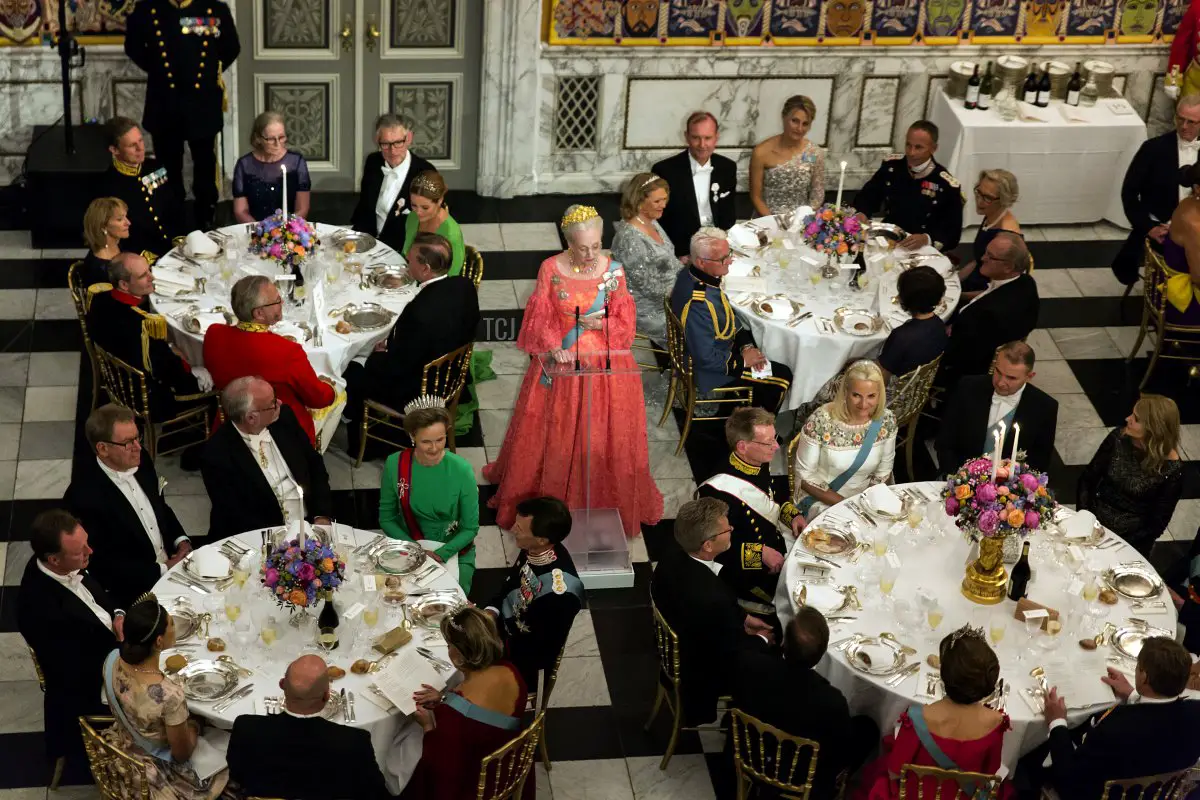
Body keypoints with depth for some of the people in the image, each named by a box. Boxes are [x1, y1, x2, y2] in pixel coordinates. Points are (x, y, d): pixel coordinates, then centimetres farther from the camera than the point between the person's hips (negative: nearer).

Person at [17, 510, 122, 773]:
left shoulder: (69, 566, -13)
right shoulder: (40, 609, -34)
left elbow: (100, 595, 9)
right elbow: (74, 673, -25)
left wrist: (118, 615, -9)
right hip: (90, 690, -7)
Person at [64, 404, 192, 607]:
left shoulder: (141, 463, 0)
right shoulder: (83, 496, -21)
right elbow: (103, 564, -18)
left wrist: (182, 541, 0)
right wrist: (162, 570, -17)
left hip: (172, 563, 7)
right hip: (133, 591, -6)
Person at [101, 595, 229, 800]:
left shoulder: (112, 660, -21)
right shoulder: (169, 695, -40)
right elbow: (182, 754, -21)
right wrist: (193, 726, -4)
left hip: (122, 751, 6)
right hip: (159, 772, -6)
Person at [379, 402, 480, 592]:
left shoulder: (461, 470, -19)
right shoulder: (395, 464, -15)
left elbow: (470, 528, -9)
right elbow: (386, 519, -3)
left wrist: (440, 555, -21)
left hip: (453, 549, -1)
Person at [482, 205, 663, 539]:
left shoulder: (613, 270, -8)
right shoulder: (550, 269, -9)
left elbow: (625, 322, -1)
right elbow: (539, 319, -4)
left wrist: (600, 323, -20)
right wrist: (554, 348, -18)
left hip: (604, 364, 0)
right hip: (560, 361, 0)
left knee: (603, 436, 8)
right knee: (553, 434, 10)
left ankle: (608, 501, 25)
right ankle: (549, 496, 29)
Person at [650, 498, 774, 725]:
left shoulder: (673, 557, -16)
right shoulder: (712, 599, -40)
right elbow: (736, 655, -23)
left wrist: (743, 618, 4)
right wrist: (762, 641, -5)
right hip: (703, 675, -8)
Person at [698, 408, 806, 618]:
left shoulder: (761, 465, -5)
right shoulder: (717, 492, -30)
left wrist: (792, 514, -2)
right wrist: (760, 553, -26)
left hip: (779, 545, 8)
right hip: (749, 572, -8)